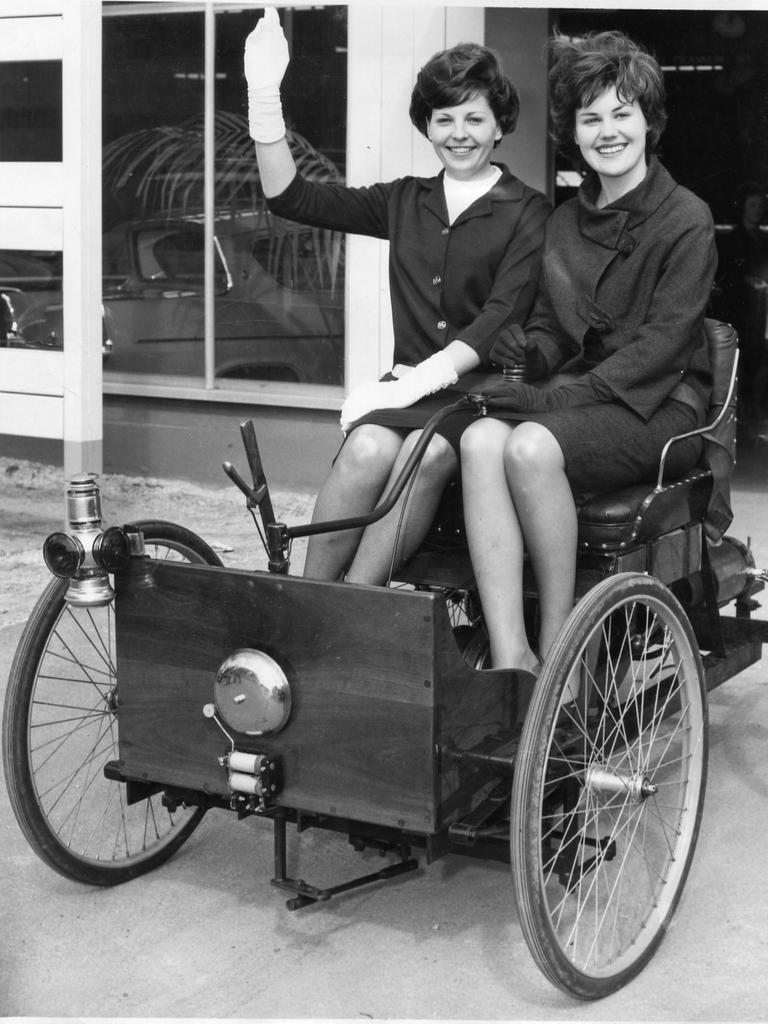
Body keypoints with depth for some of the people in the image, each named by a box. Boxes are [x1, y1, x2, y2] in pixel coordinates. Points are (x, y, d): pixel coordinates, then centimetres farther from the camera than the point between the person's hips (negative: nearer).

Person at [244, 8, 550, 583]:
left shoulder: (528, 213, 4)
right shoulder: (405, 202, 18)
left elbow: (502, 317, -9)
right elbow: (290, 197, 13)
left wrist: (422, 377, -21)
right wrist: (264, 94, 3)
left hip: (484, 388, -3)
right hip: (411, 388, 3)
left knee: (426, 453, -34)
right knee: (368, 448, -30)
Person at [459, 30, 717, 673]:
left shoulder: (685, 219, -1)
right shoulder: (566, 221, 18)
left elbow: (661, 342, -11)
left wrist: (565, 393, -20)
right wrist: (524, 350, -8)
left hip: (658, 404, -5)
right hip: (577, 395, 5)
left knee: (531, 446, -34)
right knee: (482, 438, -28)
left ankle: (559, 650, -22)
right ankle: (510, 658, -34)